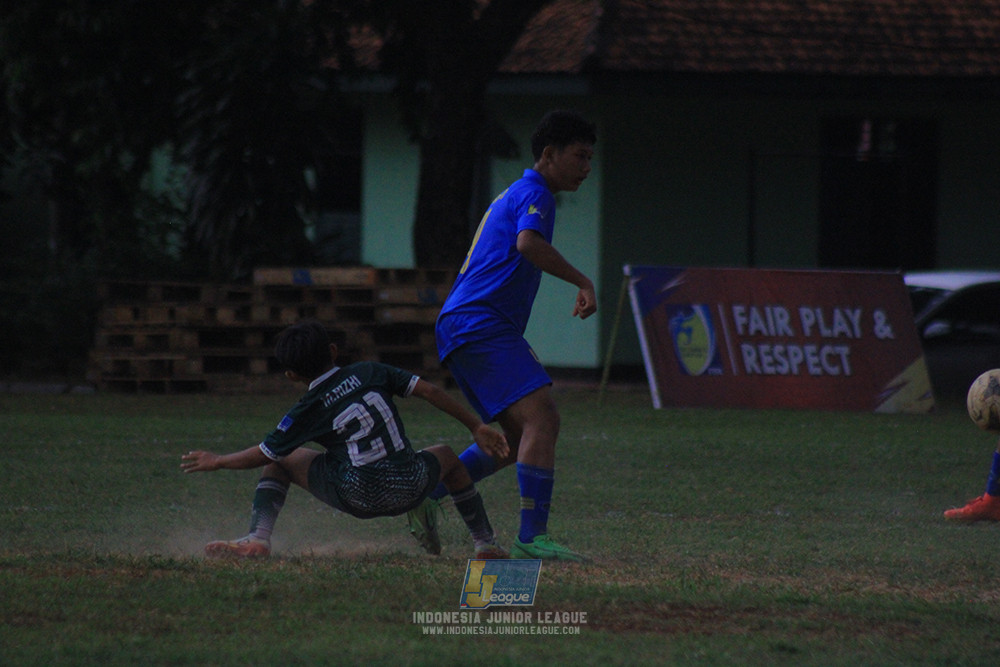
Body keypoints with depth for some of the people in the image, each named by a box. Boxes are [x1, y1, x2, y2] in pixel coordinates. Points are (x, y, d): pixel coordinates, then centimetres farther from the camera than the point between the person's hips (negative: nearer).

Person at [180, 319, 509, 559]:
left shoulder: (309, 409, 1)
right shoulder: (369, 372, 7)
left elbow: (264, 454, 8)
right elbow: (429, 391, 5)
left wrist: (217, 461, 25)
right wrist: (477, 427, 13)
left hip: (356, 499, -3)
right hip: (409, 491, 3)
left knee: (281, 460, 16)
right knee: (446, 456, 38)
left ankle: (257, 538, -2)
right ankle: (486, 543, 33)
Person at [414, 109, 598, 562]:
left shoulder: (514, 195, 25)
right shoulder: (534, 194, -7)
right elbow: (528, 243, -27)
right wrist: (582, 282, -22)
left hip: (462, 326, 11)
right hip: (482, 325, -11)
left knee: (517, 438, 13)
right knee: (542, 418, -19)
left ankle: (424, 494, 13)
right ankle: (532, 536, -26)